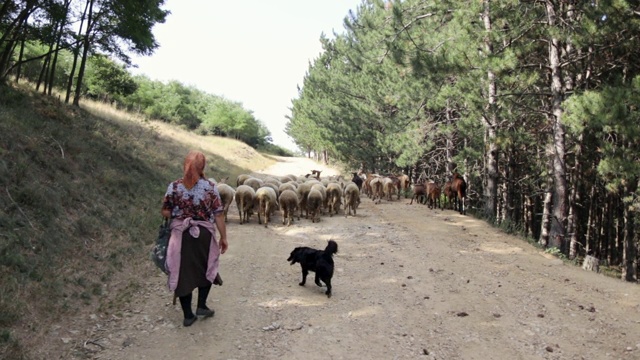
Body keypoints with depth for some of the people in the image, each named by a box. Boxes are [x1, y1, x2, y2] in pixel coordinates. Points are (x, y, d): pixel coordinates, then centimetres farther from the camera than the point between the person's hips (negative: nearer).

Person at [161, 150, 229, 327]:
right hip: (204, 234, -1)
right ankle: (201, 306, 20)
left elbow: (165, 212, -1)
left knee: (183, 273, 11)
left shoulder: (174, 186, -4)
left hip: (181, 235, 1)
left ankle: (188, 315, 17)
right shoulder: (210, 186, -7)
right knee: (207, 269, 23)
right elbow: (219, 214, -7)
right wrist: (223, 237, 2)